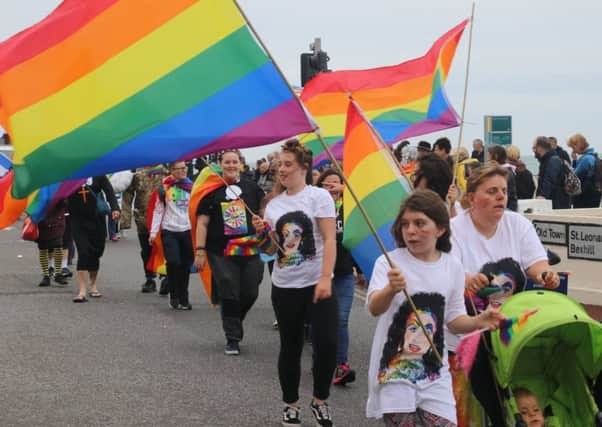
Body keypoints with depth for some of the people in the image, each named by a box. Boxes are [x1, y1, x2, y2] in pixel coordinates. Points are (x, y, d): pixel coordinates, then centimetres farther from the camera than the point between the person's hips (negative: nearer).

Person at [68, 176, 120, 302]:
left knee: (96, 252, 12)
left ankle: (92, 284, 33)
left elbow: (109, 191, -7)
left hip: (97, 219, 2)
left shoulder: (97, 173, -1)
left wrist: (115, 208, -21)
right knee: (83, 252, -13)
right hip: (78, 220, -2)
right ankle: (82, 290, -14)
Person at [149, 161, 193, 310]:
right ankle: (174, 296, 4)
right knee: (173, 263, -12)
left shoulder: (190, 186, 7)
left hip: (187, 231, 3)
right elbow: (158, 210, 0)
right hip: (169, 231, -3)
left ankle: (183, 298, 18)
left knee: (186, 265, 6)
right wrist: (153, 232, -5)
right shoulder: (164, 187, -2)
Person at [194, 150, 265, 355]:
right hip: (221, 253, -2)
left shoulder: (252, 188, 8)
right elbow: (202, 223, 0)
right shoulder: (212, 191, 2)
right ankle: (232, 338, 7)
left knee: (250, 294, 4)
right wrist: (200, 251, -7)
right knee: (229, 296, -3)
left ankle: (235, 322, 32)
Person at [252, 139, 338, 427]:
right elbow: (272, 250, 14)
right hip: (284, 286, 4)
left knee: (326, 344, -11)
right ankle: (291, 404, 24)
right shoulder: (273, 204, 10)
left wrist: (325, 278, -20)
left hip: (317, 284, -4)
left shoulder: (319, 196, -4)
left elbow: (329, 239, -11)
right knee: (290, 346, 11)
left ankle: (320, 401, 10)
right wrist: (262, 233, -7)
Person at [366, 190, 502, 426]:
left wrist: (479, 321, -8)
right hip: (394, 371, -3)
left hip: (435, 374, 3)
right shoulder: (389, 262, -9)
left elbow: (454, 320, 12)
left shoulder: (452, 267, 3)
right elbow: (374, 308, -24)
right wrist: (391, 289, -45)